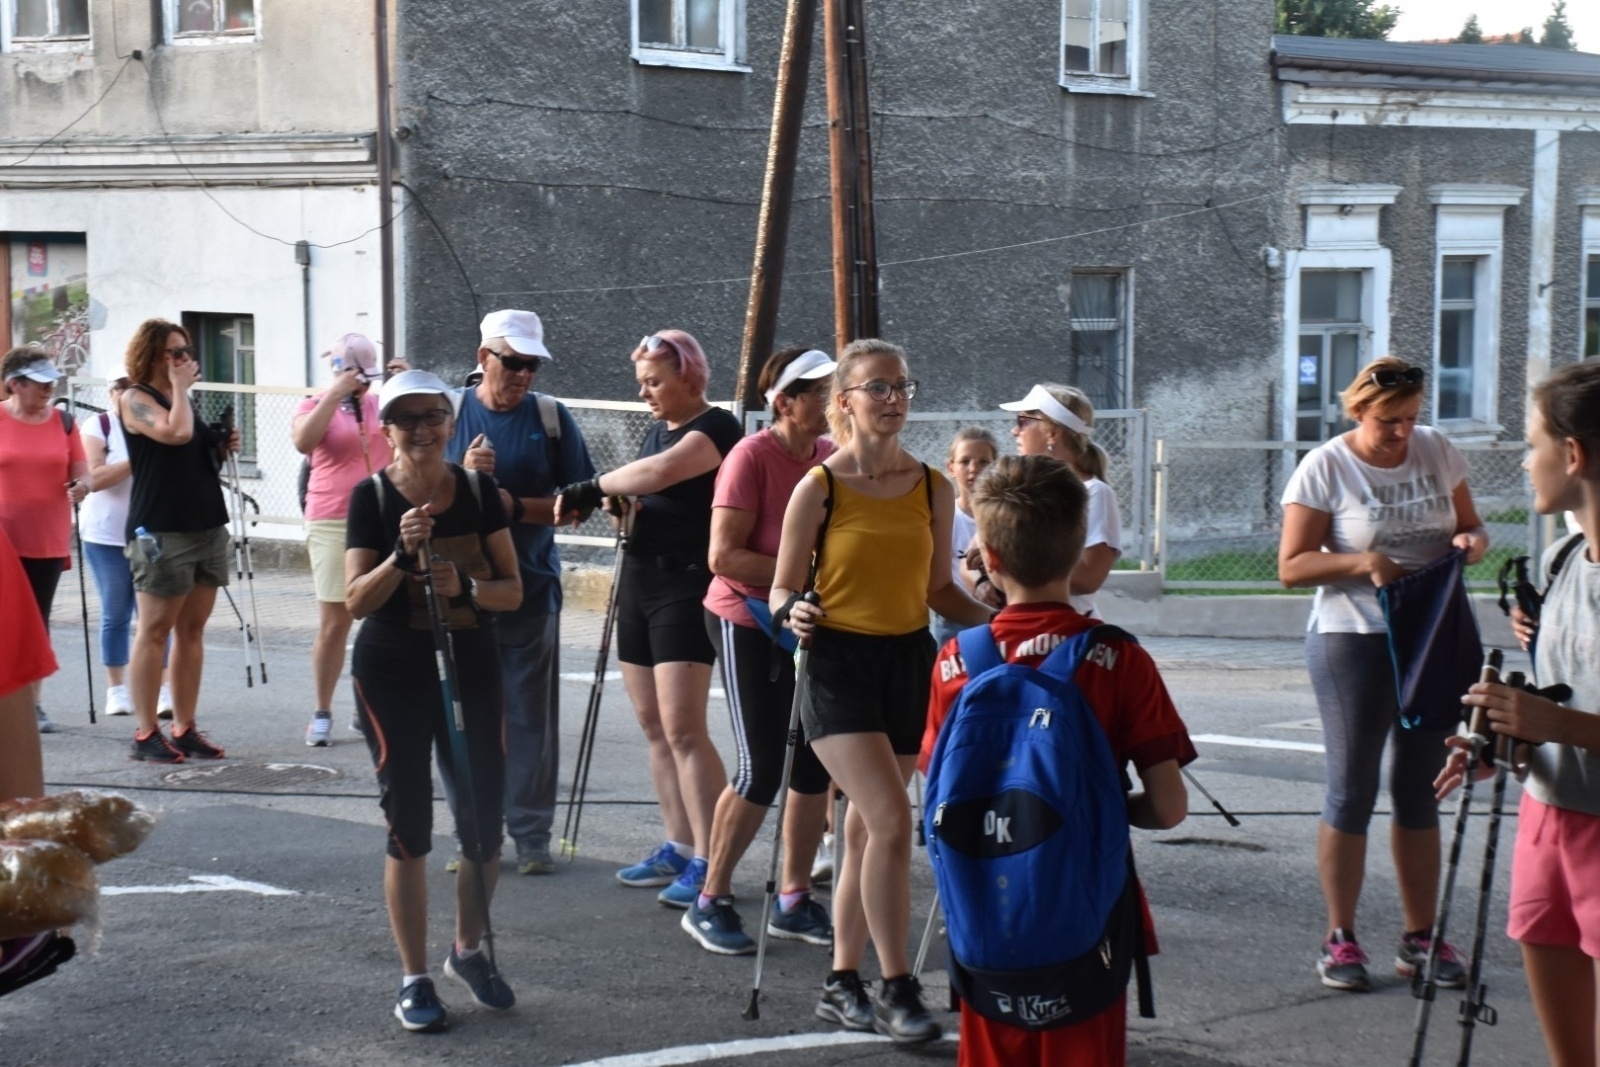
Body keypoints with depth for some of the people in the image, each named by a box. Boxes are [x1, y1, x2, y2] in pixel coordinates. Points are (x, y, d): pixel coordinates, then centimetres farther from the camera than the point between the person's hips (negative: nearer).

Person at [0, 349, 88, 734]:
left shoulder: (63, 422, 6)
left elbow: (81, 470, 9)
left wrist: (82, 485, -14)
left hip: (49, 541, 3)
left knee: (38, 621, 6)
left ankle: (32, 704, 12)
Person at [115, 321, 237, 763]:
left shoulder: (182, 397, 18)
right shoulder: (136, 399, -6)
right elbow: (176, 433, -24)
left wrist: (224, 446, 9)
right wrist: (180, 388, -10)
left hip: (207, 524, 8)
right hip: (161, 530, -8)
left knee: (192, 630, 7)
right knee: (154, 631, -5)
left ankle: (185, 728, 10)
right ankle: (146, 734, -2)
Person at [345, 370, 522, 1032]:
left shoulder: (479, 492, -1)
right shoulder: (371, 497, -8)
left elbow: (512, 590, -1)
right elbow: (355, 602, -13)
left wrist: (466, 588, -20)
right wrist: (402, 556, -28)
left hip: (471, 671, 3)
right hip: (392, 677, -3)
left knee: (484, 825, 5)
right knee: (409, 829, 1)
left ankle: (468, 951, 29)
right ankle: (414, 978, 13)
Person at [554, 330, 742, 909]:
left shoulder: (715, 428, -11)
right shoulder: (659, 429, 17)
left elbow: (661, 471, -28)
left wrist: (593, 486, -18)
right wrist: (605, 500, -3)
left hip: (687, 586, -9)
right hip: (639, 582, 9)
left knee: (682, 729, -12)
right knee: (653, 725, 10)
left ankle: (707, 861, -10)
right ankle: (679, 847, 17)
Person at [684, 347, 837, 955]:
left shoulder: (830, 456, 5)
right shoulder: (753, 456, -15)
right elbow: (724, 555, -21)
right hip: (749, 621, -7)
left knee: (815, 764, 7)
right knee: (762, 770, -7)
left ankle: (793, 901, 20)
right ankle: (710, 902, 8)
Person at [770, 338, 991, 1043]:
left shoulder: (932, 488, 4)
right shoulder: (819, 488, -7)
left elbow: (938, 589, 12)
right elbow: (783, 589, -2)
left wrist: (998, 623, -3)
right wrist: (793, 612, -24)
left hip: (909, 661, 4)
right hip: (840, 665, -4)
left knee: (866, 827, 11)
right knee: (892, 820, -16)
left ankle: (842, 985, 22)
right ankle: (897, 988, -6)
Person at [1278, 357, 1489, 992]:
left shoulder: (1436, 451, 4)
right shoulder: (1325, 468, -8)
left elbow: (1470, 525, 14)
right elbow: (1291, 567, -10)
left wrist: (1472, 541, -9)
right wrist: (1362, 562, -24)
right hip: (1353, 641, -4)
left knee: (1421, 791, 10)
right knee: (1352, 791, 1)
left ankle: (1420, 937, 19)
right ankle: (1340, 940, 11)